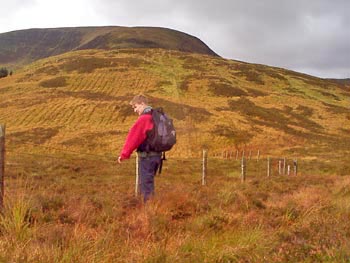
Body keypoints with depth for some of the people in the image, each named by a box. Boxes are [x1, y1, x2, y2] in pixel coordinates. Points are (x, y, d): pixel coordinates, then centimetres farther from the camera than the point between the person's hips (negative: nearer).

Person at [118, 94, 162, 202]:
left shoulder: (143, 118, -16)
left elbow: (133, 137, -16)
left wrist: (124, 154, -11)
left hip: (147, 156, -9)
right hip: (157, 155, 9)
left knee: (146, 185, -2)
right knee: (149, 183, 18)